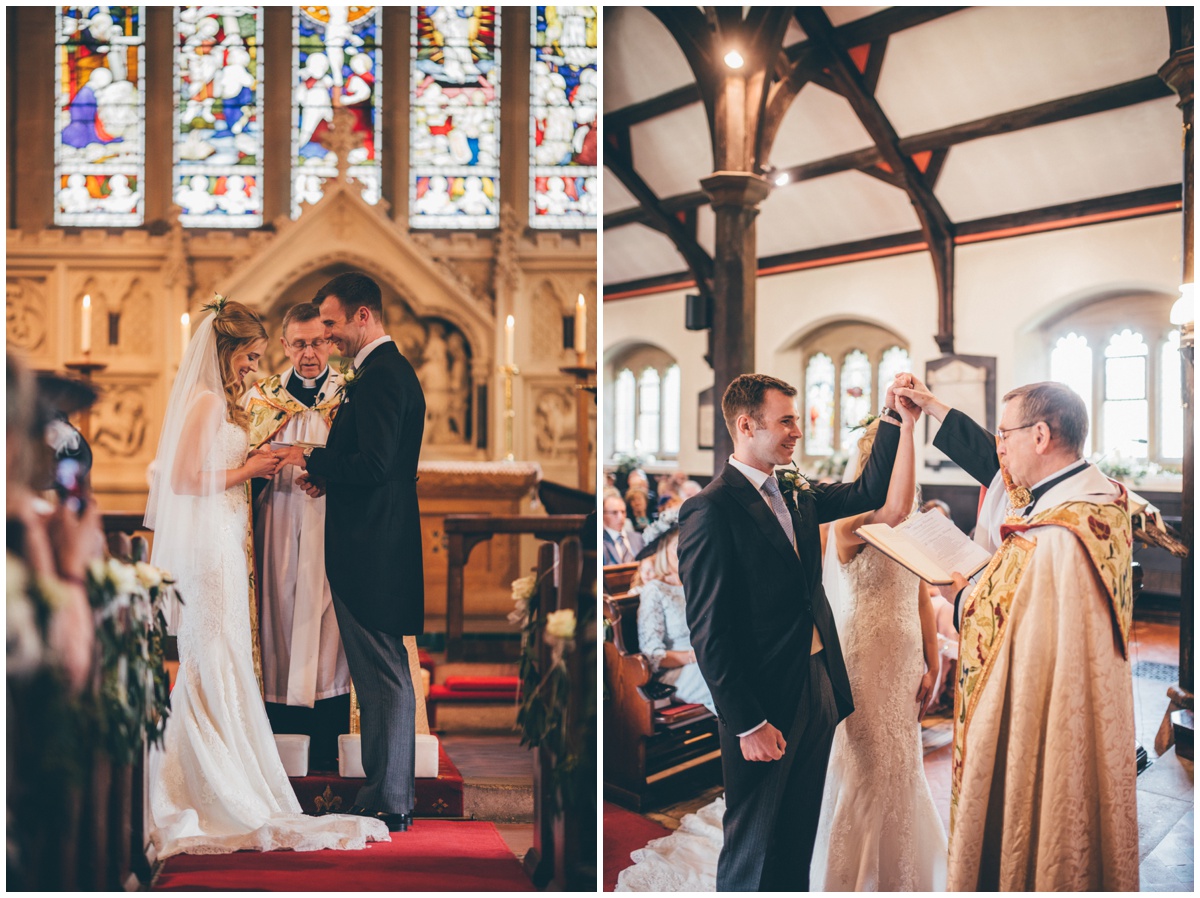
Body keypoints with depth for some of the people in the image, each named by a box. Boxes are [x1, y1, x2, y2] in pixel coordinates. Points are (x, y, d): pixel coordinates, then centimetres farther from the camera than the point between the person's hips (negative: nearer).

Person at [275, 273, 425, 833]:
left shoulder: (380, 375, -16)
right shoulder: (389, 370, 17)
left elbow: (375, 464, -24)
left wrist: (312, 460, -10)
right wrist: (329, 475, 10)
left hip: (372, 550, -11)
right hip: (379, 541, 11)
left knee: (385, 676, -1)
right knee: (382, 675, 16)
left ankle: (391, 805, 10)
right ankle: (385, 791, 28)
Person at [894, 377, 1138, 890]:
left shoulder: (1054, 539, -32)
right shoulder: (1093, 492, 0)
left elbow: (995, 630, -25)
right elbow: (997, 468, 14)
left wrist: (964, 593, -4)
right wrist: (932, 406, 19)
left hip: (1042, 729, -9)